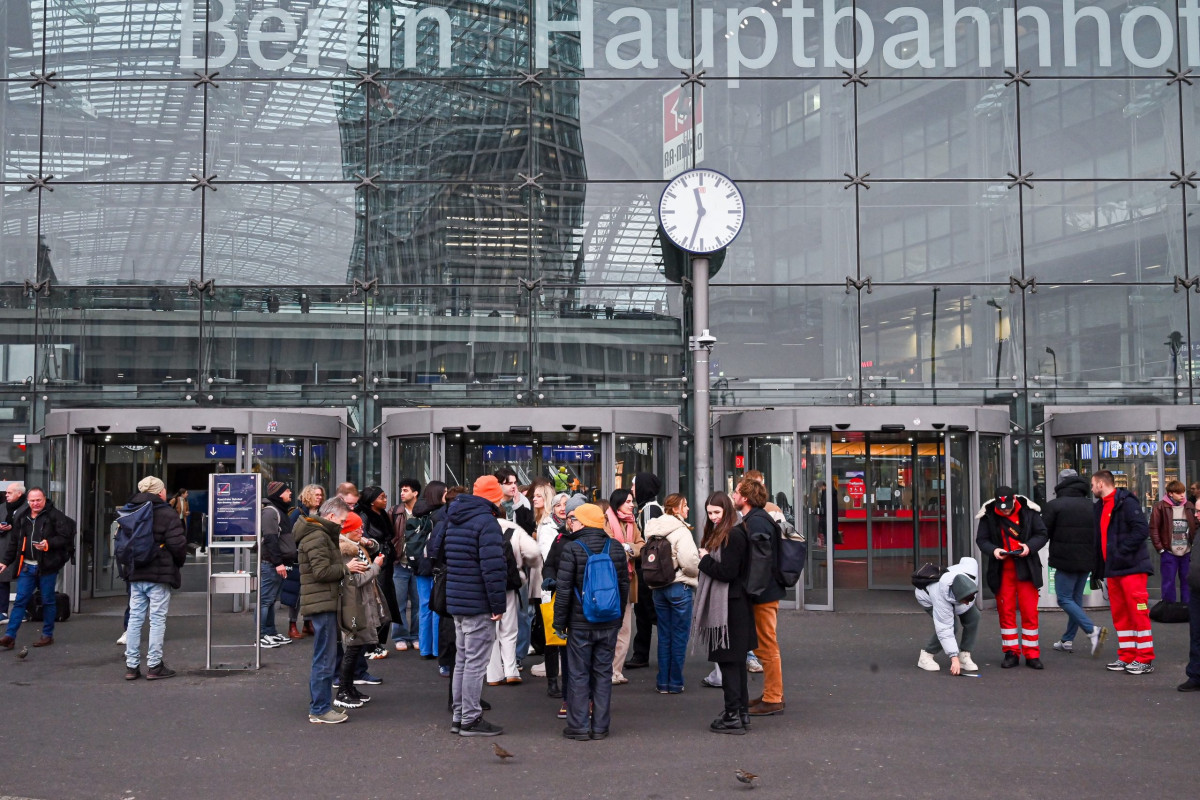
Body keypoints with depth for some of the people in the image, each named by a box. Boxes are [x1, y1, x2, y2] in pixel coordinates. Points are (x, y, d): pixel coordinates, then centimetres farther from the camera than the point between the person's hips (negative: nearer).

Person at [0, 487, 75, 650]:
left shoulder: (55, 516, -4)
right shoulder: (22, 518, 13)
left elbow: (64, 537, -10)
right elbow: (14, 543, 18)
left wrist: (48, 544, -23)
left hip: (47, 566, -4)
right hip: (26, 566, 4)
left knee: (48, 601, 6)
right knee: (20, 600, 1)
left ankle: (47, 635, 17)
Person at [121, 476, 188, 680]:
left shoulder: (130, 512, 11)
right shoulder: (167, 514, -10)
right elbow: (177, 544, -13)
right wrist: (179, 561, 6)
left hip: (135, 574, 6)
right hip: (159, 574, -6)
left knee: (135, 618, 8)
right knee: (157, 619, 0)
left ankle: (132, 665, 10)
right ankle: (154, 665, 2)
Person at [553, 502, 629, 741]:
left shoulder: (572, 549, -11)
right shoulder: (616, 548, 3)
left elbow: (563, 589, -12)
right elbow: (624, 585, 9)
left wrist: (559, 622, -3)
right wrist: (619, 617, 18)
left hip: (580, 623, -4)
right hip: (609, 623, 4)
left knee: (579, 674, 3)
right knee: (603, 672, 9)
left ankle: (579, 726, 5)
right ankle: (600, 726, 11)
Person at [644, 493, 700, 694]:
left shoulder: (653, 531, 7)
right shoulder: (680, 531, -15)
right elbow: (690, 562, -21)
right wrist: (698, 569, -2)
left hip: (658, 587, 7)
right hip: (679, 587, -7)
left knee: (664, 636, 13)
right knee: (679, 636, 3)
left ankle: (663, 682, 16)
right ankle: (675, 682, 7)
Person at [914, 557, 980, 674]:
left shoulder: (972, 567, -37)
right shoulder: (941, 598, -45)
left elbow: (966, 560, -10)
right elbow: (945, 629, -40)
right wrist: (954, 657, -41)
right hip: (929, 597, -5)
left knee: (973, 617, -16)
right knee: (948, 625, -26)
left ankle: (965, 657, -6)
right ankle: (926, 656, -7)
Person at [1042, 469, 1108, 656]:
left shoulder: (1054, 505, -7)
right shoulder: (1091, 506, 10)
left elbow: (1043, 533, -6)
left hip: (1065, 559, -6)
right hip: (1087, 560, 6)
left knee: (1064, 599, -2)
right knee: (1076, 598, 14)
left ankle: (1092, 630, -19)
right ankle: (1067, 641, 18)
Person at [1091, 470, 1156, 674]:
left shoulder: (1126, 503, -11)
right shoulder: (1100, 507, 16)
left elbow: (1142, 530, -19)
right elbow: (1100, 538, 24)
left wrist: (1121, 551, -21)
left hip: (1131, 567, -9)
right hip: (1112, 569, 9)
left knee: (1138, 612, -6)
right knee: (1120, 614, 11)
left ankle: (1145, 659, -2)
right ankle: (1127, 657, 17)